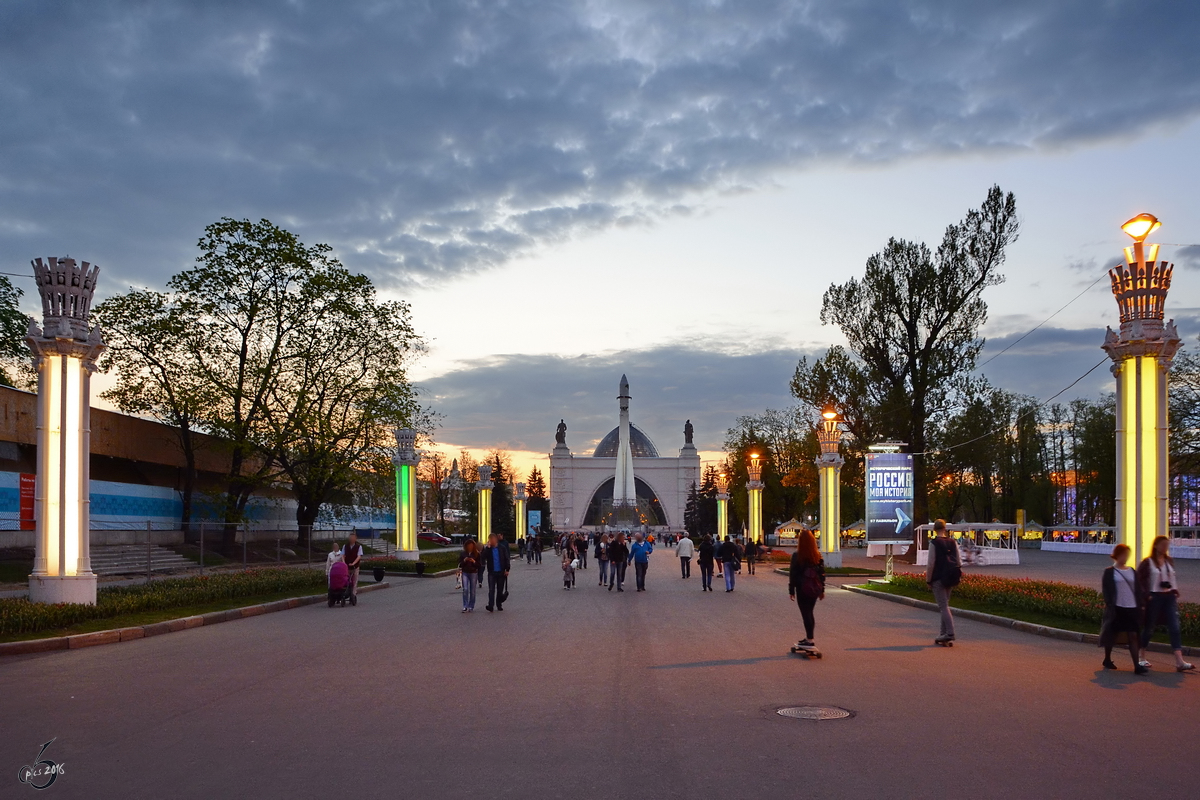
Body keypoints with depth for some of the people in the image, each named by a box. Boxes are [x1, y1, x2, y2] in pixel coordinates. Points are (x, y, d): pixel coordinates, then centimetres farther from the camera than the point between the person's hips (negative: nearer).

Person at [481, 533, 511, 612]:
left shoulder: (502, 548, 0)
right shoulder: (487, 549, 1)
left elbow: (506, 559, 2)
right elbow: (482, 558, -13)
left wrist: (507, 569, -4)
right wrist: (488, 548, -17)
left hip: (501, 572, 0)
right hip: (492, 572, 0)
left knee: (500, 590, 8)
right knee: (491, 589, -11)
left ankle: (499, 605, 20)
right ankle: (490, 605, -16)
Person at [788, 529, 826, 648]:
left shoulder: (797, 556, -9)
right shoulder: (818, 556, 4)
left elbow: (793, 574, -8)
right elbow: (822, 573, 8)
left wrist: (791, 590, -2)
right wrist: (822, 590, 15)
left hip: (802, 588, -5)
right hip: (814, 588, 5)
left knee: (806, 613, -2)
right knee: (809, 613, 16)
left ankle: (810, 639, -5)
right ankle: (809, 637, 20)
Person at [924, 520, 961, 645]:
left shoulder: (934, 543, -9)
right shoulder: (953, 542, 7)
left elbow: (931, 564, -11)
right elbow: (958, 561, 8)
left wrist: (928, 580, -3)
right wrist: (957, 577, 17)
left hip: (938, 578, -6)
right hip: (951, 579, 6)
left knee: (943, 606, -7)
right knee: (945, 605, 14)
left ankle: (950, 633, -19)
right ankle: (944, 633, 16)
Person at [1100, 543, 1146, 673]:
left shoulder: (1132, 571, 11)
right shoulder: (1109, 572, -1)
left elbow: (1138, 590, 12)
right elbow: (1105, 590, -5)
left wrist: (1139, 606, 4)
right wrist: (1110, 605, -14)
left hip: (1132, 608, 3)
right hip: (1117, 608, -3)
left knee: (1133, 636, -3)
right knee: (1112, 634, 9)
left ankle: (1137, 665, -7)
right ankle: (1107, 660, 28)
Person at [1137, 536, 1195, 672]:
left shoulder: (1170, 561, 10)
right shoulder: (1147, 562, -6)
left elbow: (1174, 578, 18)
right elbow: (1139, 580, -7)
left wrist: (1176, 592, 6)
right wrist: (1146, 595, -12)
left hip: (1169, 597, 5)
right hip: (1154, 598, -5)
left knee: (1174, 628, -4)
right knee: (1149, 627, 4)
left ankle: (1180, 662, -9)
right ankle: (1141, 658, 18)